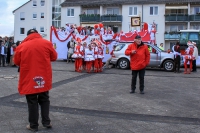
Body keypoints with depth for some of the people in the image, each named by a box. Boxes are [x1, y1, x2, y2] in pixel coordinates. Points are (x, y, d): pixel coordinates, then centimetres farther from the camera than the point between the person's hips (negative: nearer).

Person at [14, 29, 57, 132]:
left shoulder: (22, 46, -2)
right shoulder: (47, 43, -1)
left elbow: (17, 62, 7)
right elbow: (54, 57, 8)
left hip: (29, 79, -1)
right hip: (44, 77, 1)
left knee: (32, 102, 7)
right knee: (44, 100, 16)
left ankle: (33, 125, 14)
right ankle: (46, 122, 19)